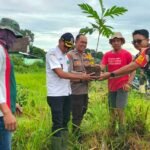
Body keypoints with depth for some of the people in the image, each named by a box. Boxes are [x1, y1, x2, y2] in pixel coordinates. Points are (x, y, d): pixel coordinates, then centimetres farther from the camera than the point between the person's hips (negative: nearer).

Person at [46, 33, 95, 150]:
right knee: (58, 124, -1)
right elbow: (60, 74, -19)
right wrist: (81, 77, -19)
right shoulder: (52, 54, -11)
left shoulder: (66, 56, 14)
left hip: (67, 93, 8)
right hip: (56, 95, -8)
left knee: (65, 121, 14)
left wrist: (83, 77, 1)